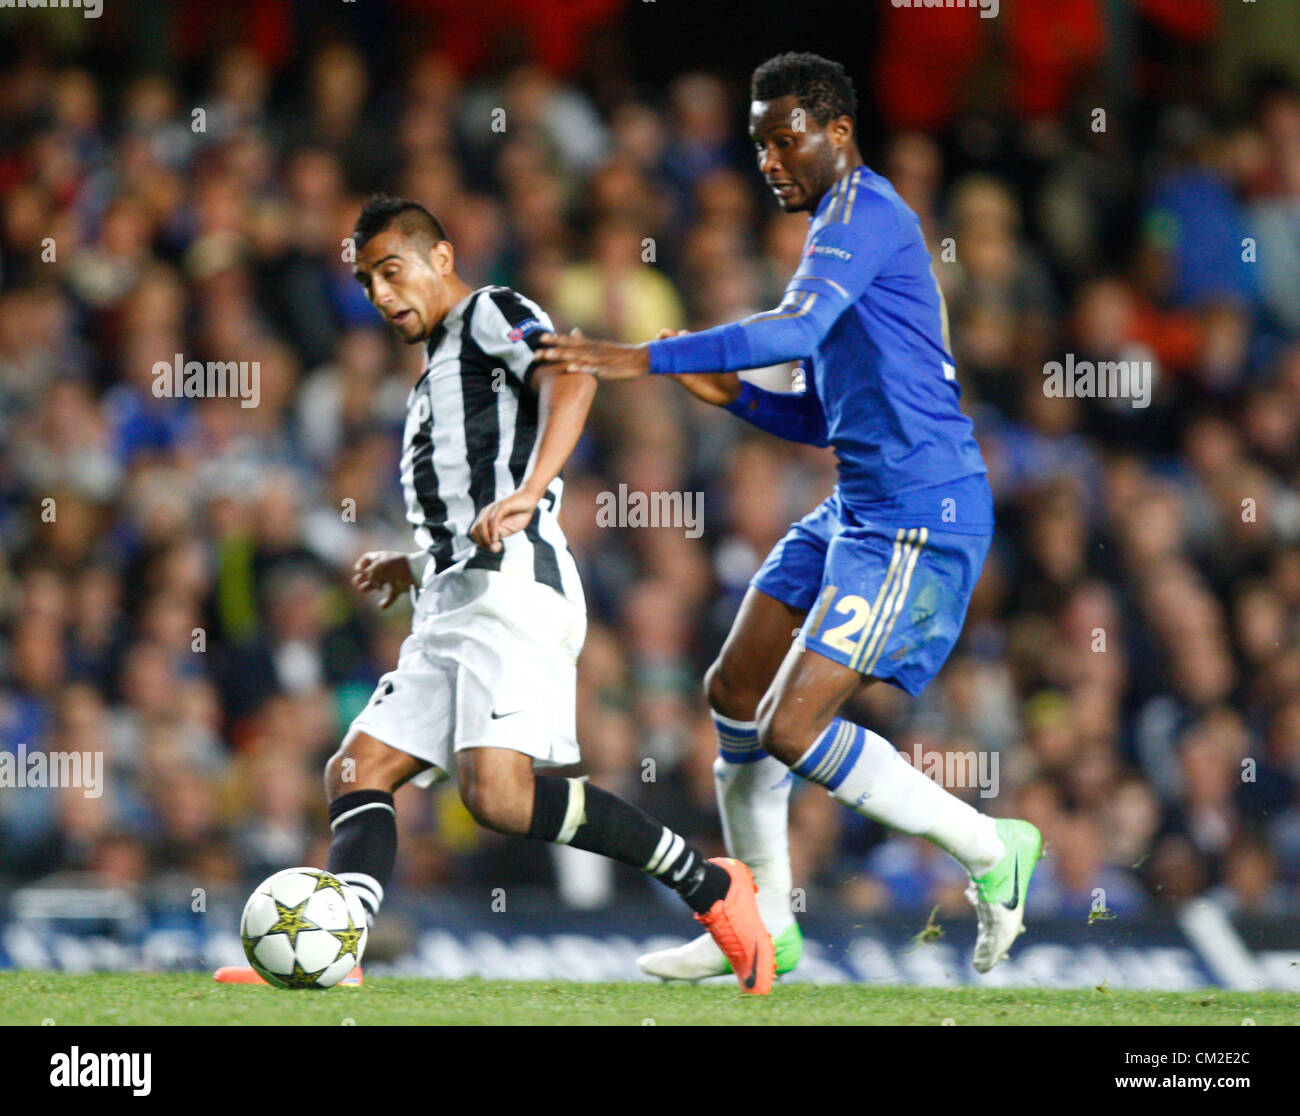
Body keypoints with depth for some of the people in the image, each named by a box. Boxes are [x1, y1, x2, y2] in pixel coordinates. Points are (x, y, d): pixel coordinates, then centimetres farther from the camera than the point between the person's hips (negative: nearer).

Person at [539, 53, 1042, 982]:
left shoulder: (863, 210, -9)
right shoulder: (844, 229, 22)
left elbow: (797, 328, -27)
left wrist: (641, 360, -30)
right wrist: (727, 393, 11)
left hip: (920, 516, -11)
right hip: (861, 509, 11)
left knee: (791, 730, -15)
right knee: (736, 692, 12)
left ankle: (991, 851, -1)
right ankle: (762, 926, 20)